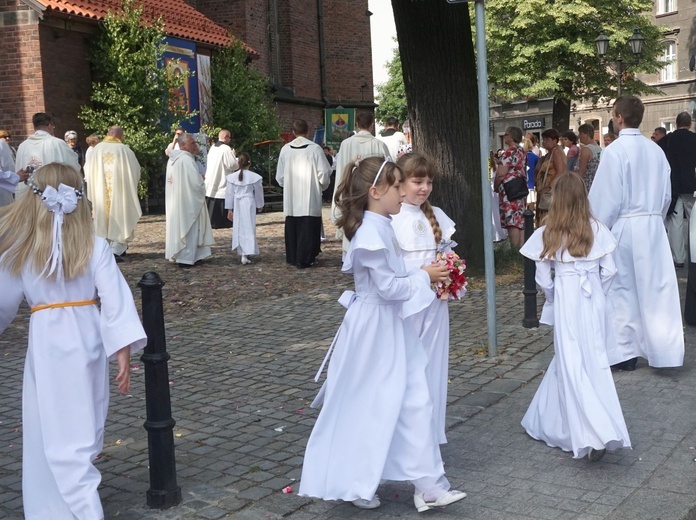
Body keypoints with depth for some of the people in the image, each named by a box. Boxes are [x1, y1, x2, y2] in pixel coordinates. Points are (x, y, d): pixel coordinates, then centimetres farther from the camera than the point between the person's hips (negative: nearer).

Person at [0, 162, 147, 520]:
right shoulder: (95, 247, -6)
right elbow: (115, 301, -11)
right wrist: (123, 352, -7)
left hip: (45, 343, -2)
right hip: (87, 339, 2)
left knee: (55, 438, 4)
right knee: (83, 430, 19)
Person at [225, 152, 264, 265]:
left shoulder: (232, 177, -1)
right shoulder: (255, 177, -6)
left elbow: (229, 194, 2)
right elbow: (258, 192, 4)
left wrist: (229, 209, 10)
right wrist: (260, 205, 19)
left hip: (237, 206, 3)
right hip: (249, 204, -2)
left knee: (239, 228, 14)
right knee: (249, 228, -3)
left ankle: (241, 252, 21)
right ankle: (245, 254, -12)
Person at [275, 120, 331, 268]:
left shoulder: (285, 149, 0)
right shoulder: (315, 148, -9)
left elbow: (279, 176, 5)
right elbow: (324, 173, -7)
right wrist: (323, 185, 12)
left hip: (290, 198, 3)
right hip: (310, 199, -3)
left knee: (292, 228, 13)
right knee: (307, 229, 1)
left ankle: (292, 257, 20)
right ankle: (303, 259, 0)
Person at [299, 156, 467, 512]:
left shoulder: (381, 228, 8)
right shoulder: (371, 233, -22)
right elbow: (388, 287, -23)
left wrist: (425, 276, 6)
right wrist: (424, 276, -10)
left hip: (391, 327, 10)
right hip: (373, 328, -9)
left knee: (415, 401, 10)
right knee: (364, 409, 6)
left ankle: (427, 484, 19)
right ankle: (353, 484, 24)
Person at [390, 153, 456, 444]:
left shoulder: (436, 215, 8)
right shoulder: (390, 219, -11)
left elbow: (448, 251, 16)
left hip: (435, 302, 6)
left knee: (432, 364, 12)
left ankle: (430, 430, 24)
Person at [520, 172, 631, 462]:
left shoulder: (547, 235, -7)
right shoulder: (597, 230, 0)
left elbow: (543, 280, -5)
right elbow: (609, 271, 1)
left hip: (566, 300, -3)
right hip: (594, 299, 3)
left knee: (572, 365, -1)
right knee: (594, 360, 15)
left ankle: (595, 435, -14)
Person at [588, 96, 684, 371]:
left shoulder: (615, 150, -13)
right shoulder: (656, 150, 5)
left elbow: (606, 197, -13)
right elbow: (666, 194, 10)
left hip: (624, 227, -5)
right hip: (654, 226, 5)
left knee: (623, 290, 6)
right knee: (657, 289, 6)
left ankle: (626, 352, 12)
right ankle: (665, 349, 9)